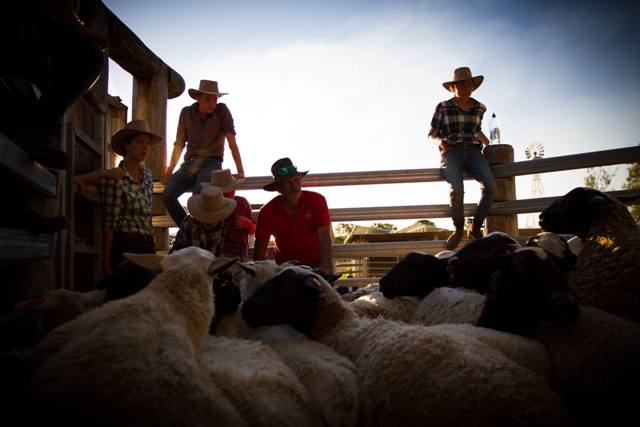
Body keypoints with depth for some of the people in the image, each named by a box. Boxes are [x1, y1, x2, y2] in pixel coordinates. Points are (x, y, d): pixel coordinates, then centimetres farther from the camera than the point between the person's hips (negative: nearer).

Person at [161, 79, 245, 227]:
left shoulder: (222, 111, -2)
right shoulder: (186, 113, 7)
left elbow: (232, 142, -8)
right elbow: (179, 144, 11)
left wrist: (240, 171, -17)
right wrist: (169, 172, 5)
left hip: (211, 162, -3)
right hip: (190, 163, 3)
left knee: (198, 193, -35)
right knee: (168, 195, -23)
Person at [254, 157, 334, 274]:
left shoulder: (317, 200, -12)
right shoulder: (267, 212, -11)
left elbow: (325, 238, -19)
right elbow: (261, 248, -6)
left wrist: (325, 267, -32)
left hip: (316, 265, 0)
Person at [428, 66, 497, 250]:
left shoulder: (479, 108, 16)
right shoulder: (443, 107, 6)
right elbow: (432, 133, 11)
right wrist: (439, 141, -10)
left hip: (473, 151, 3)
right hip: (451, 152, -3)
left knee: (490, 186, -24)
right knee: (456, 188, -32)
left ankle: (476, 227, -5)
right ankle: (458, 229, -9)